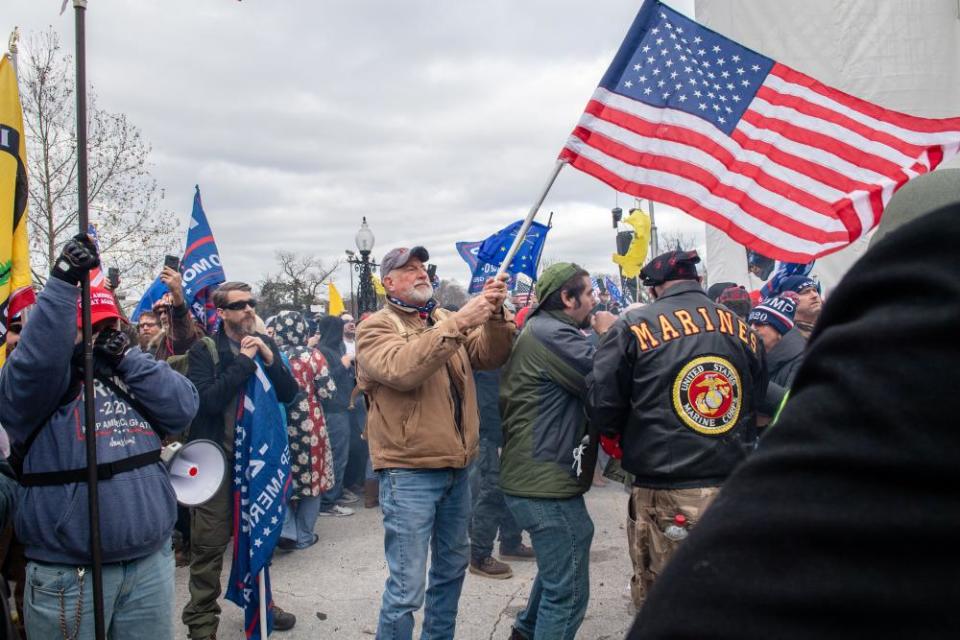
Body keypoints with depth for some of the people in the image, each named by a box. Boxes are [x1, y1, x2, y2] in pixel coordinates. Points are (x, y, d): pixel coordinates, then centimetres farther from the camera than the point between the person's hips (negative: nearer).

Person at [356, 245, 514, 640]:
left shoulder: (446, 320, 12)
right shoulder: (376, 327, -6)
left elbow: (490, 356, 1)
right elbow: (402, 369, -25)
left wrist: (493, 314, -17)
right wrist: (458, 323, -28)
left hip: (456, 468, 7)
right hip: (408, 472, -7)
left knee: (452, 565, 21)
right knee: (407, 587, -4)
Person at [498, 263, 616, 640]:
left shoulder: (541, 331, 17)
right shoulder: (551, 333, -17)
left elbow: (580, 381, 18)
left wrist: (598, 338, 5)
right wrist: (607, 335, -3)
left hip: (538, 476, 11)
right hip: (548, 480, -11)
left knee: (557, 569, 30)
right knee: (568, 591, -1)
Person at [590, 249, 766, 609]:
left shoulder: (636, 328, -6)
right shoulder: (742, 330, 7)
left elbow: (602, 404, -8)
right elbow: (757, 402, 13)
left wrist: (627, 442, 10)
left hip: (664, 495, -4)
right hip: (734, 491, 5)